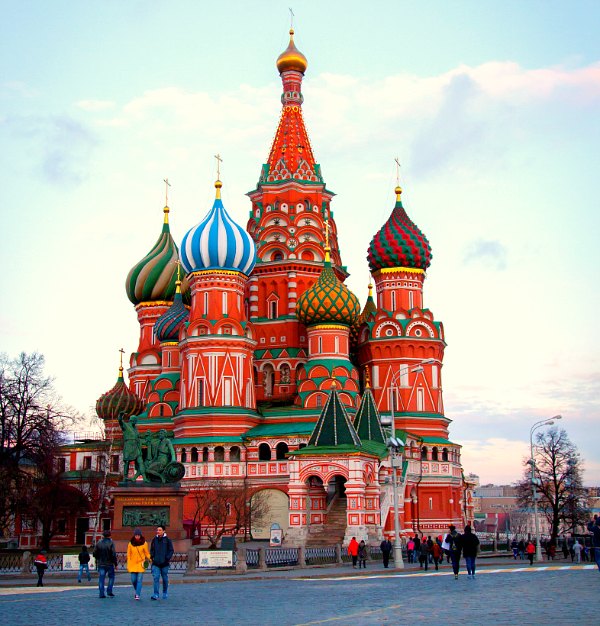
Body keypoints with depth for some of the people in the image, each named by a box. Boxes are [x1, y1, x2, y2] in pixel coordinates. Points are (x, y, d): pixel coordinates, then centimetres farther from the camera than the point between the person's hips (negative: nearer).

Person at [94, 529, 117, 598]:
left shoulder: (99, 543, 2)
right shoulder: (111, 543, -8)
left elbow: (94, 553, 4)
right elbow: (113, 554, -14)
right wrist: (115, 563, -7)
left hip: (101, 564, 3)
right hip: (109, 564, -3)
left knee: (101, 578, 5)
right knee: (111, 577, 14)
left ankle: (101, 593, -1)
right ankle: (109, 591, 4)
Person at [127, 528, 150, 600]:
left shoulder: (144, 543, 0)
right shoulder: (130, 544, 4)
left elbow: (147, 553, 7)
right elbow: (128, 555, 8)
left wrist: (148, 559, -13)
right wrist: (128, 565, 3)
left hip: (141, 564, -2)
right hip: (133, 564, 2)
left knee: (139, 580, -9)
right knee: (133, 580, 3)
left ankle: (138, 595, -8)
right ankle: (138, 591, 28)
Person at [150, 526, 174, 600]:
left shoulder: (167, 540, -1)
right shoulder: (154, 540, 8)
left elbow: (171, 550, 0)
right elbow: (152, 549, 17)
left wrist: (167, 558, -12)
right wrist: (152, 557, 0)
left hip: (164, 563, -1)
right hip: (155, 563, 1)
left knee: (165, 579, 9)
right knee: (156, 578, -9)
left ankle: (165, 593, 26)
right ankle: (156, 595, -12)